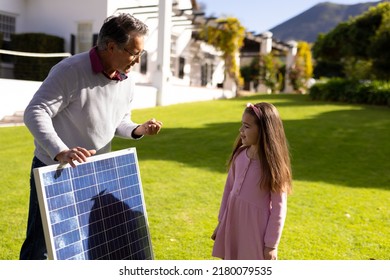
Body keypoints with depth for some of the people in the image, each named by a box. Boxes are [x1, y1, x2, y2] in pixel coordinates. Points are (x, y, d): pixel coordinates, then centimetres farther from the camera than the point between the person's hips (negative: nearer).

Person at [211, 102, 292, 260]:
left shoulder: (273, 164, -18)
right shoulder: (240, 154, -2)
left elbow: (279, 208, -14)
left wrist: (271, 244, -11)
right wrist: (221, 222, 13)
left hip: (256, 229, -5)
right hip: (233, 224, 6)